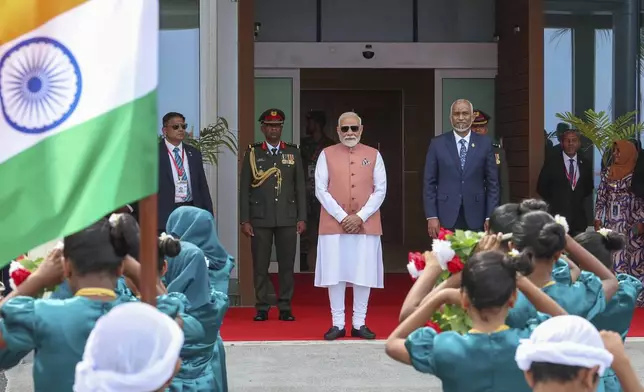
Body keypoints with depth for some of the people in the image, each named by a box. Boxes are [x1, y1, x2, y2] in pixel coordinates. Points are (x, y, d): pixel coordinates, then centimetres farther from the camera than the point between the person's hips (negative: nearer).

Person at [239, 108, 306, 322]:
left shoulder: (293, 152, 8)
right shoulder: (252, 153, 5)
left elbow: (300, 187, 7)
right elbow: (244, 189, 3)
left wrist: (302, 218, 1)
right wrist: (244, 220, -3)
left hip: (287, 218, 1)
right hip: (260, 218, -1)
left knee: (286, 264, 2)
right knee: (260, 265, 2)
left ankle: (285, 308, 9)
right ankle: (262, 308, 10)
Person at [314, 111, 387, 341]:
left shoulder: (373, 155, 7)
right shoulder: (327, 155, 4)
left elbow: (380, 190, 2)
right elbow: (320, 189, -1)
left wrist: (361, 216, -9)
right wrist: (342, 216, -10)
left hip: (366, 225, 1)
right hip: (334, 224, 0)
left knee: (364, 274, 1)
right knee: (335, 274, 0)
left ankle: (359, 324, 9)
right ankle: (337, 324, 7)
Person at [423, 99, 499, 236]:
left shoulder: (485, 143, 4)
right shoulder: (437, 144, 3)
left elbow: (492, 183, 5)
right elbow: (429, 183, 3)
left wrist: (490, 217, -2)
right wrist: (431, 216, -5)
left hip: (475, 219, 1)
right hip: (446, 218, 0)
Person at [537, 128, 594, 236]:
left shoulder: (586, 164, 8)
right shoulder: (551, 163, -1)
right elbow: (541, 187, 5)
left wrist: (580, 200, 7)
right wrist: (553, 203, 2)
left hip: (579, 219, 3)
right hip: (557, 217, -3)